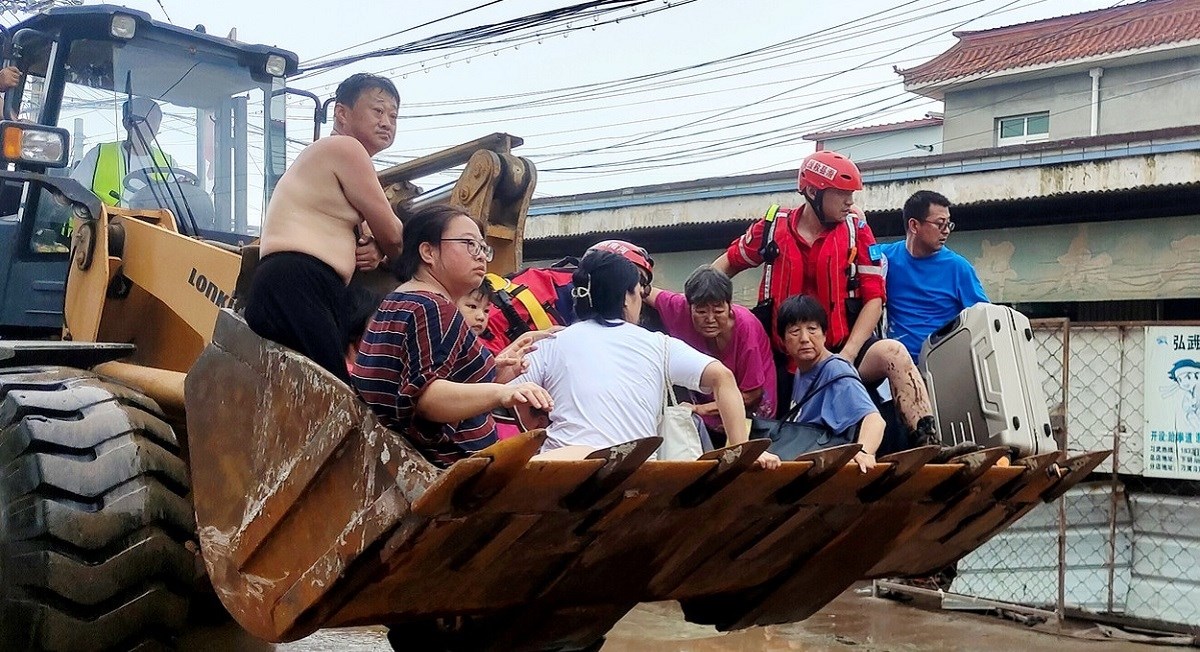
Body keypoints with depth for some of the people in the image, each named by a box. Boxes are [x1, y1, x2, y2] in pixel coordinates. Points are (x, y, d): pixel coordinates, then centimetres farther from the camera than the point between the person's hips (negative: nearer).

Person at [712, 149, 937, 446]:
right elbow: (727, 264, 17)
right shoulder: (773, 227, 1)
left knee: (893, 353, -28)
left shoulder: (855, 229, 0)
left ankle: (927, 444, -32)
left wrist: (848, 354, -15)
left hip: (842, 348, -1)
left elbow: (874, 297, -3)